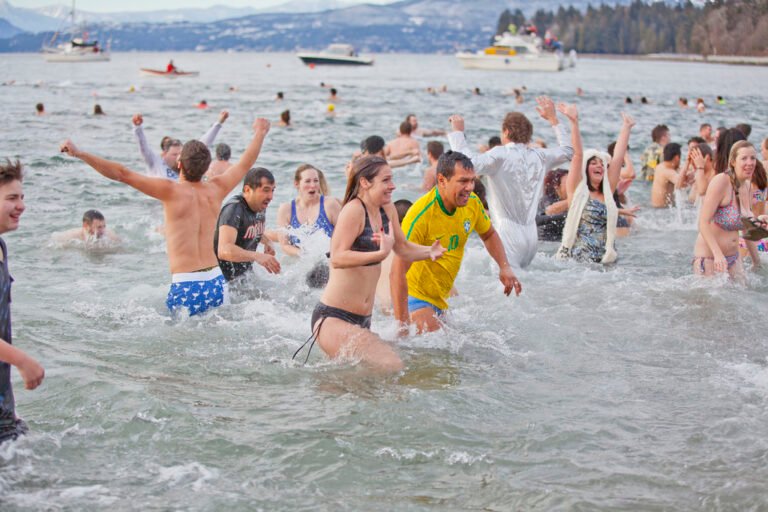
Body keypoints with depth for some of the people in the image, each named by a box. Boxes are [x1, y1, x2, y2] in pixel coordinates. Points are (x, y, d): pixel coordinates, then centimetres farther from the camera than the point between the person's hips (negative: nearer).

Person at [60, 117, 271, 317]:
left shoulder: (171, 191, -7)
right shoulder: (215, 190, 7)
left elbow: (123, 174, -10)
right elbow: (245, 163, 25)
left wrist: (79, 153, -7)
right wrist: (259, 132, 42)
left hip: (186, 287, -5)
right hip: (217, 283, 5)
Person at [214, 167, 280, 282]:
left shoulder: (260, 207, 2)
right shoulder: (234, 209, -25)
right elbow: (224, 250, -40)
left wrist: (266, 242, 4)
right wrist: (257, 256, -53)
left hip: (246, 274, 8)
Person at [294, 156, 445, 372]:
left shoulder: (387, 210, 10)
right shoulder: (354, 210, -14)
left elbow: (403, 248, 25)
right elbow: (337, 258, -27)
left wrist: (429, 251, 6)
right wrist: (381, 253, -36)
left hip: (362, 321, 9)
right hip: (332, 318, -9)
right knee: (392, 367, -23)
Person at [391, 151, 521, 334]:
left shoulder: (472, 203, -5)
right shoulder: (420, 215, -27)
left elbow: (489, 235, 18)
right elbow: (397, 273, -29)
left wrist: (505, 267, 0)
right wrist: (403, 324, -32)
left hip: (441, 298, 8)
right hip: (414, 297, -8)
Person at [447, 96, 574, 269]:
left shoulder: (501, 155, -10)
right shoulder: (539, 156, 9)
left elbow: (471, 163, -26)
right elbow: (567, 151, 28)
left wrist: (458, 132, -13)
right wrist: (553, 119, 35)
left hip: (509, 232, -7)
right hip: (532, 234, 7)